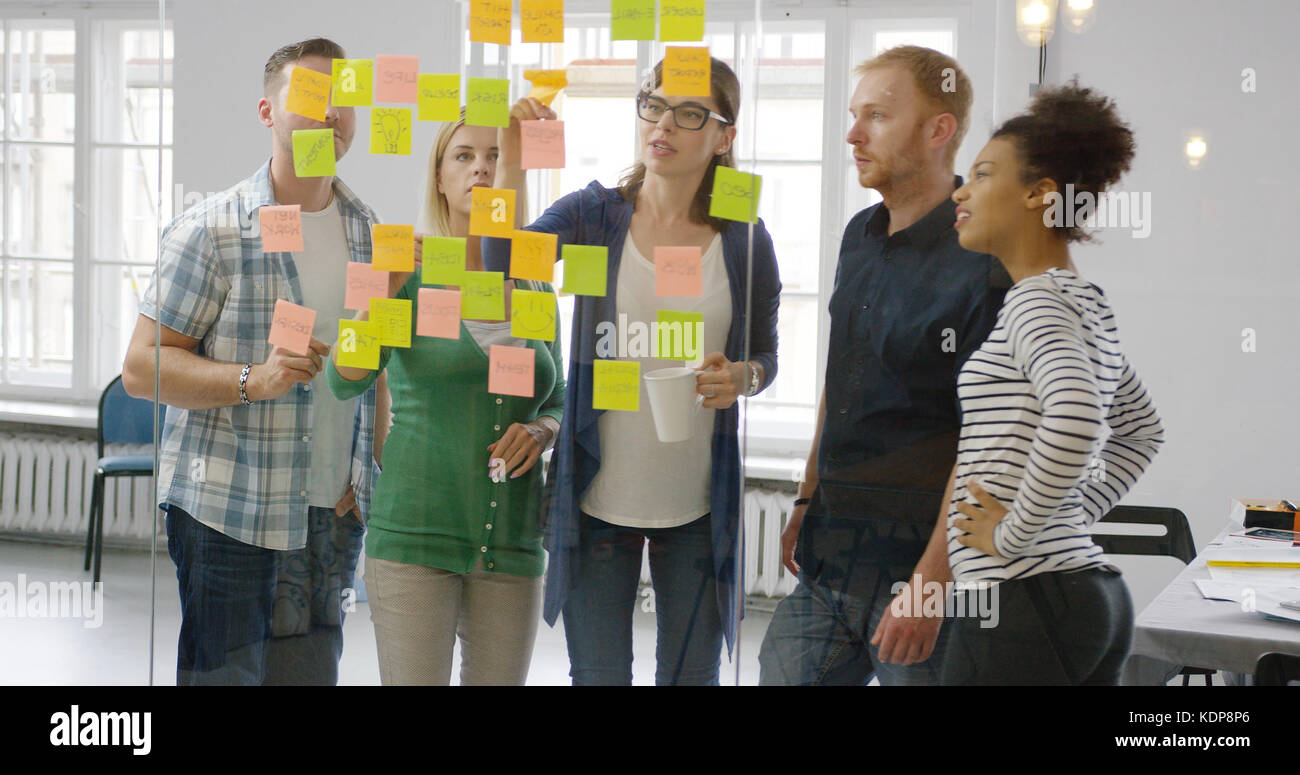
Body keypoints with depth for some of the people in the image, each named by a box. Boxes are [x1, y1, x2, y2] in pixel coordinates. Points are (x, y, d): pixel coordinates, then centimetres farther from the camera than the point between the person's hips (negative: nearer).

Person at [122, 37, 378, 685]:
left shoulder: (373, 233, 10)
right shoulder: (212, 230, -7)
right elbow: (141, 367, -9)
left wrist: (373, 479, 7)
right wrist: (253, 379, -22)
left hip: (334, 512, 5)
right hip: (229, 511, -5)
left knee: (313, 670, 10)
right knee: (225, 672, -3)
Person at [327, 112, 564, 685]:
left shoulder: (535, 292, 10)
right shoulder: (412, 277, -1)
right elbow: (345, 382, -12)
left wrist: (540, 432, -3)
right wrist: (383, 290, -27)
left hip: (513, 545, 4)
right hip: (415, 534, -4)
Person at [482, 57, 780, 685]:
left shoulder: (745, 241, -1)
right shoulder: (594, 214, -1)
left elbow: (765, 357, 9)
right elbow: (501, 265, -18)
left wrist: (741, 377, -13)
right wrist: (513, 162, -27)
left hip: (698, 503, 0)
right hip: (598, 492, 0)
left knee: (691, 675, 10)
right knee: (597, 674, 9)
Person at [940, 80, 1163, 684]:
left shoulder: (1034, 300, -11)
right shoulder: (1088, 303, 17)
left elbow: (1073, 417, -30)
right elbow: (1143, 428, 32)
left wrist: (1014, 535, -18)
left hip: (1022, 603, -9)